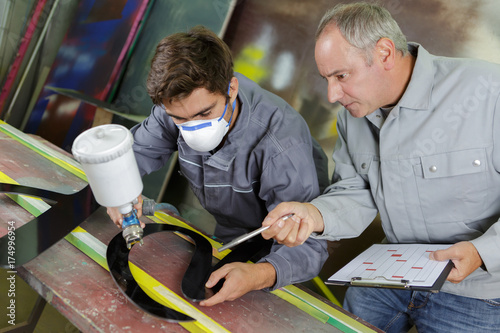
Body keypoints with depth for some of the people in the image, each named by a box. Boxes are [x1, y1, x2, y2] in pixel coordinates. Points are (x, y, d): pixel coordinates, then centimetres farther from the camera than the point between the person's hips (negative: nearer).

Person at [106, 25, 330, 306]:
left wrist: (259, 275, -58)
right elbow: (138, 148, -3)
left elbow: (307, 243, -38)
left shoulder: (280, 143, -39)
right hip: (228, 232, 7)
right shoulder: (181, 104, -22)